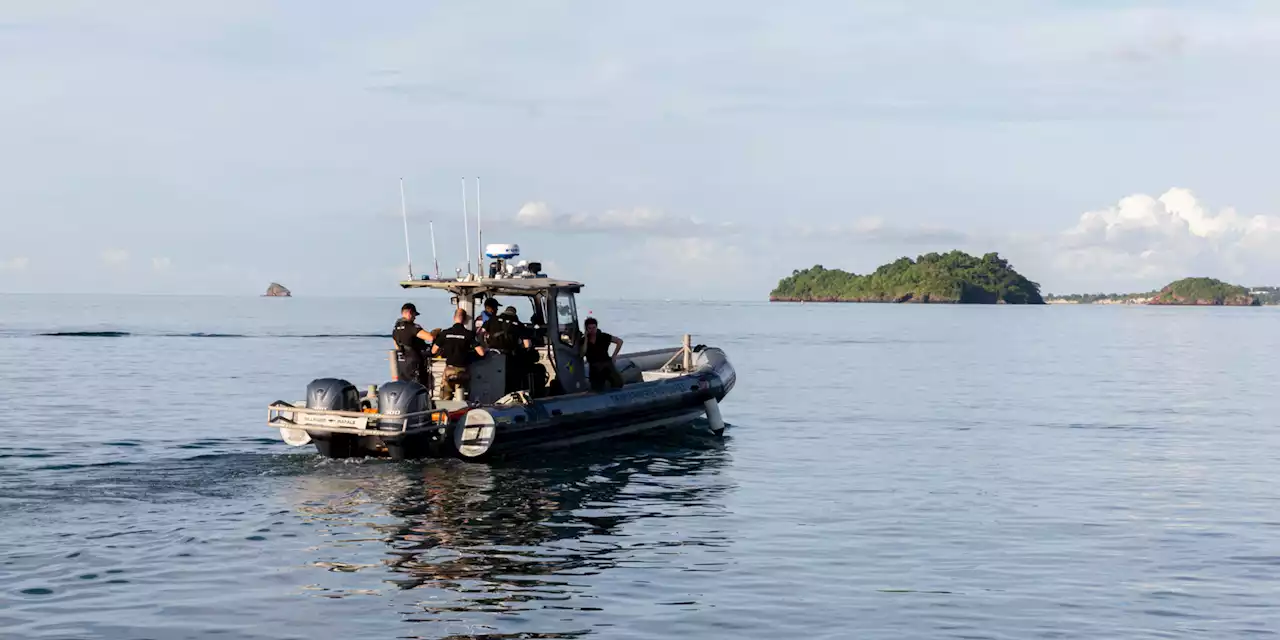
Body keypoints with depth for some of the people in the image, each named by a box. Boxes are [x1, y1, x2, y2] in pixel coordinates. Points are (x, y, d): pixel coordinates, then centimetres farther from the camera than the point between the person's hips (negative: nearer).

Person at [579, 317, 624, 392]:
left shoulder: (603, 336, 4)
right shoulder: (583, 340, 6)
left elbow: (620, 341, 8)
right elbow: (582, 354, -11)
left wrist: (614, 356, 3)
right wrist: (586, 338, -8)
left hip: (607, 364, -1)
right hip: (594, 368, 1)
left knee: (618, 382, -22)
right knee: (598, 390, -2)